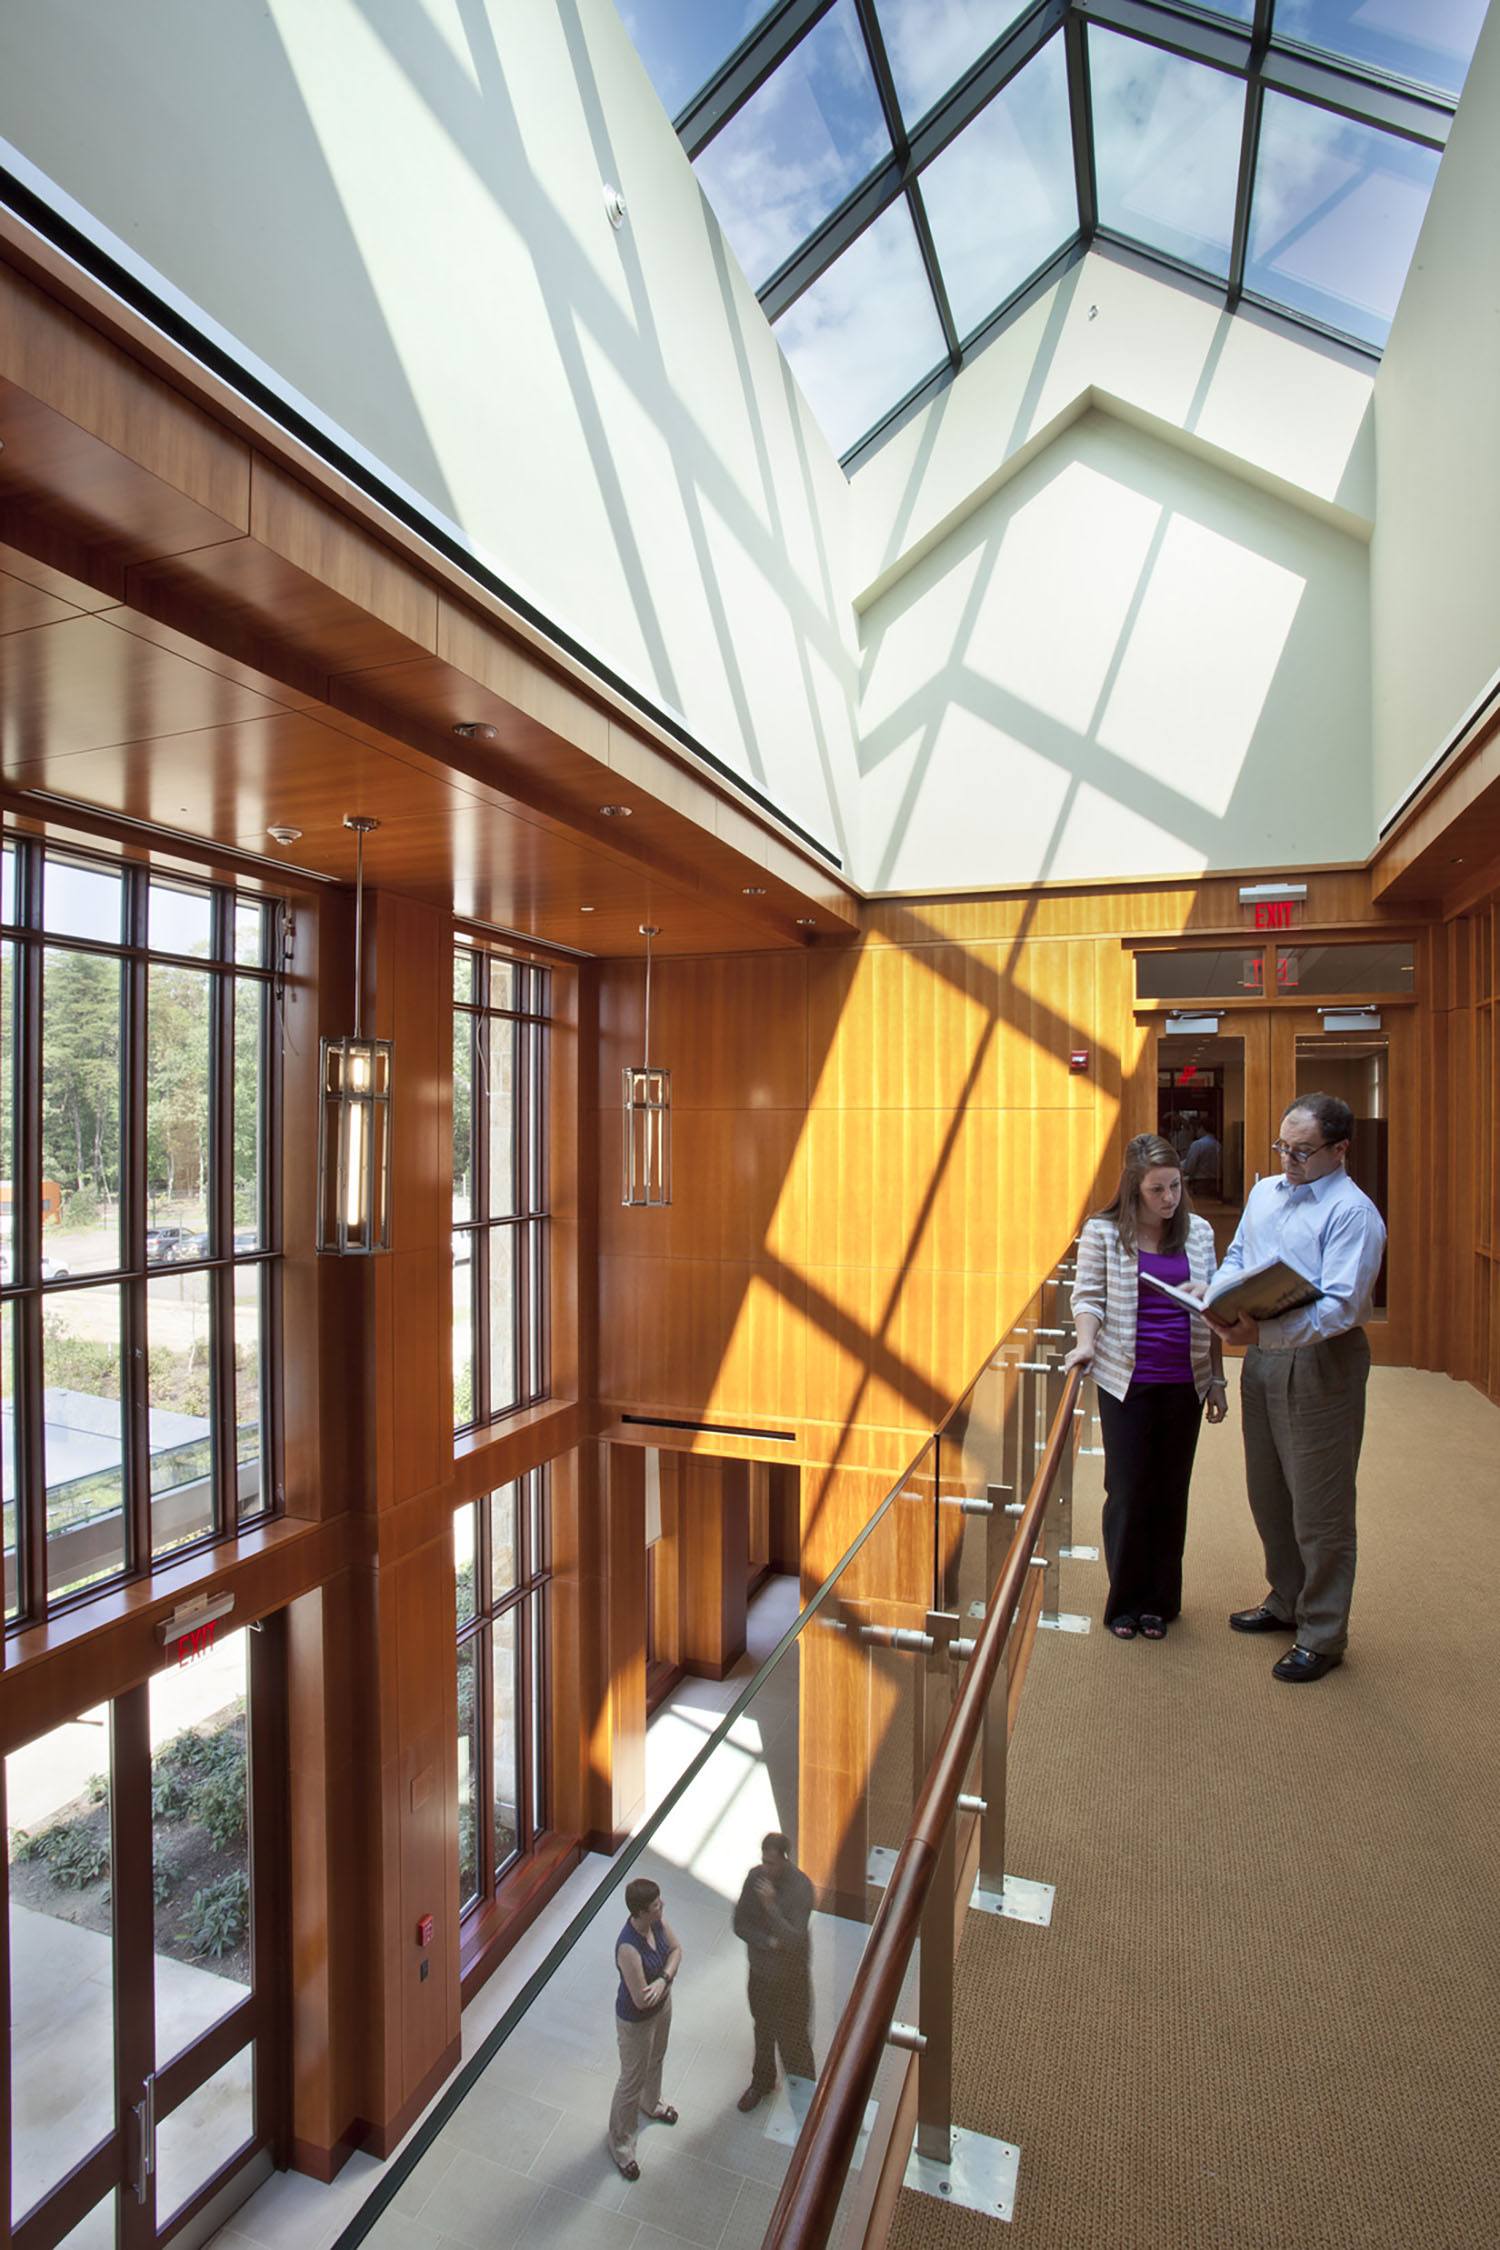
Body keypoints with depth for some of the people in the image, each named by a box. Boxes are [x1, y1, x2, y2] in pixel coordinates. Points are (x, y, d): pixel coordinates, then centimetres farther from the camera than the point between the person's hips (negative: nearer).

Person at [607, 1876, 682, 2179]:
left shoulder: (658, 1919, -20)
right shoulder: (628, 1948, -41)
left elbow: (675, 1949, -8)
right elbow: (641, 2000, -33)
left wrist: (663, 1979, -26)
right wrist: (667, 1980, -17)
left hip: (663, 2004, 7)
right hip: (636, 2020, -6)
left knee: (656, 2059, 33)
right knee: (632, 2081, 18)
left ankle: (651, 2104, 63)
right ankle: (621, 2143, 45)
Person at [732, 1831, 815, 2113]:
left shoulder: (801, 1888, -29)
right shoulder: (755, 1876, -14)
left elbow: (793, 1939, -32)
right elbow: (740, 1924, -9)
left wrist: (770, 1904, -42)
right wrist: (769, 1942, -22)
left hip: (790, 1978, -5)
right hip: (760, 1972, 5)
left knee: (793, 2038, 12)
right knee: (763, 2031, 26)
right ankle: (762, 2081, 51)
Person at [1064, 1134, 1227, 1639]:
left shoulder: (1198, 1231, 5)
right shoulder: (1103, 1232, -5)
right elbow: (1087, 1296, -4)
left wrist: (1217, 1379, 9)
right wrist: (1086, 1344, -23)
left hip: (1184, 1384, 3)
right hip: (1126, 1382, -3)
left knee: (1171, 1492, 11)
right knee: (1127, 1492, 5)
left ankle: (1159, 1602, 27)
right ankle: (1125, 1603, 22)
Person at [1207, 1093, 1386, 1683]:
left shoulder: (1352, 1212, -15)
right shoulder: (1263, 1192, 9)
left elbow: (1341, 1308, -23)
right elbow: (1236, 1258, 16)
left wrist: (1263, 1332, -34)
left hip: (1320, 1364, -7)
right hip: (1261, 1358, 8)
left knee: (1319, 1506, 5)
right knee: (1268, 1494, 20)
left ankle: (1322, 1635, 21)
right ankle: (1286, 1601, 40)